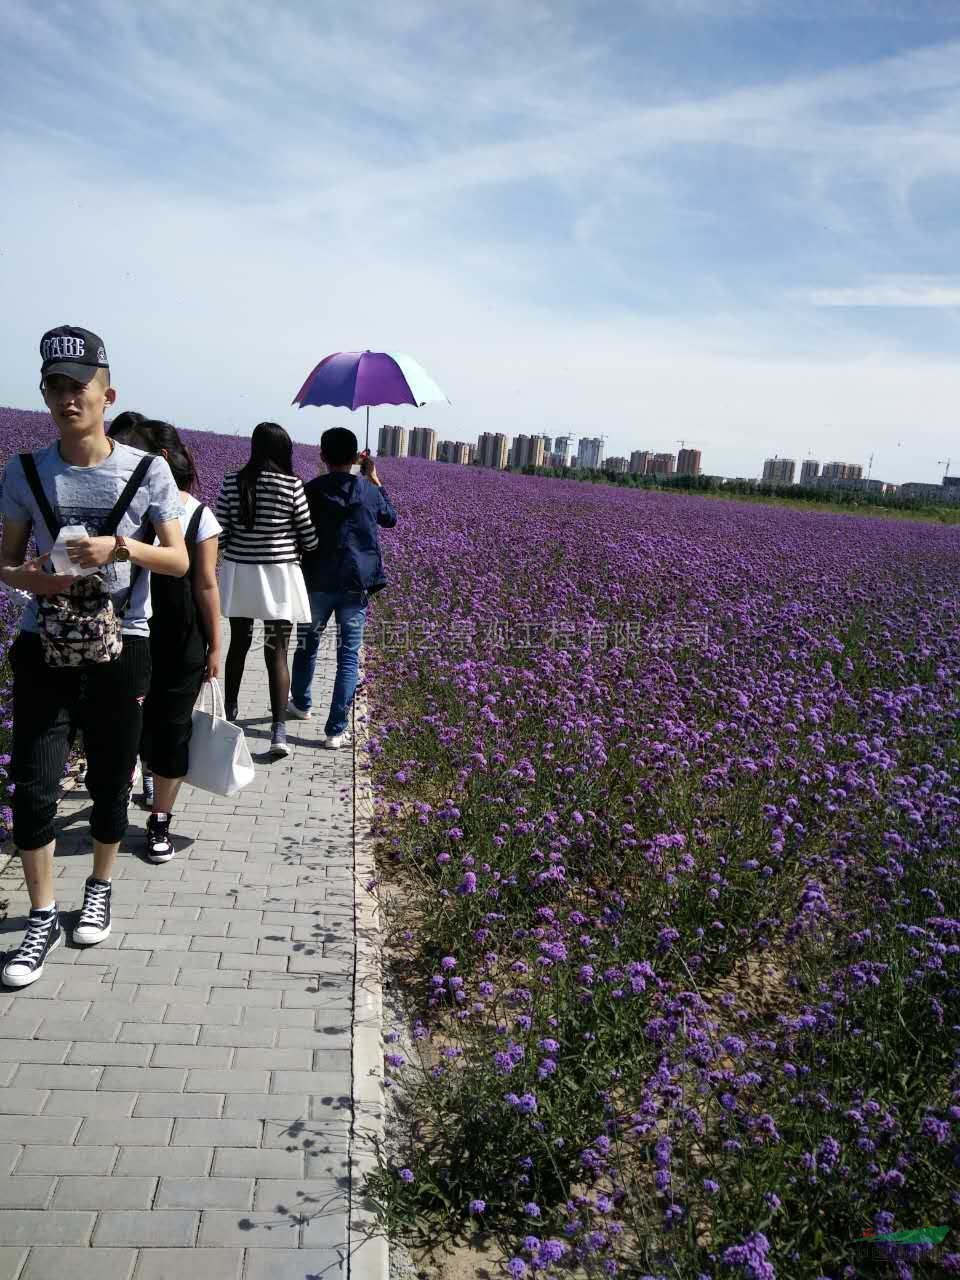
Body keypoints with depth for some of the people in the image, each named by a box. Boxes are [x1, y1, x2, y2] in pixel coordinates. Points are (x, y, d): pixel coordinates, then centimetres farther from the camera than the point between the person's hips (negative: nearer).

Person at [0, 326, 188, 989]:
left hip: (119, 651, -1)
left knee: (110, 782, 12)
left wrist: (120, 546, -21)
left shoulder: (147, 471, -3)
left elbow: (180, 561, -3)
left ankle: (101, 888, 36)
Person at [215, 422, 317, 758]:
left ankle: (229, 713, 35)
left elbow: (219, 536, -2)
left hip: (239, 574, 3)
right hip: (280, 578, -2)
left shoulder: (232, 483, -2)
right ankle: (279, 731, -6)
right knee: (277, 653, 1)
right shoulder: (292, 485, -8)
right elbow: (309, 540, -4)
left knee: (238, 644, 19)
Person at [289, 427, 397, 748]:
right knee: (348, 658, 2)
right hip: (356, 585, 0)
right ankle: (336, 730, -1)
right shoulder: (369, 490, 0)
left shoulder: (310, 490, -4)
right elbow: (390, 519, 19)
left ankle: (301, 704, 41)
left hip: (317, 583, 0)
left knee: (307, 645, 22)